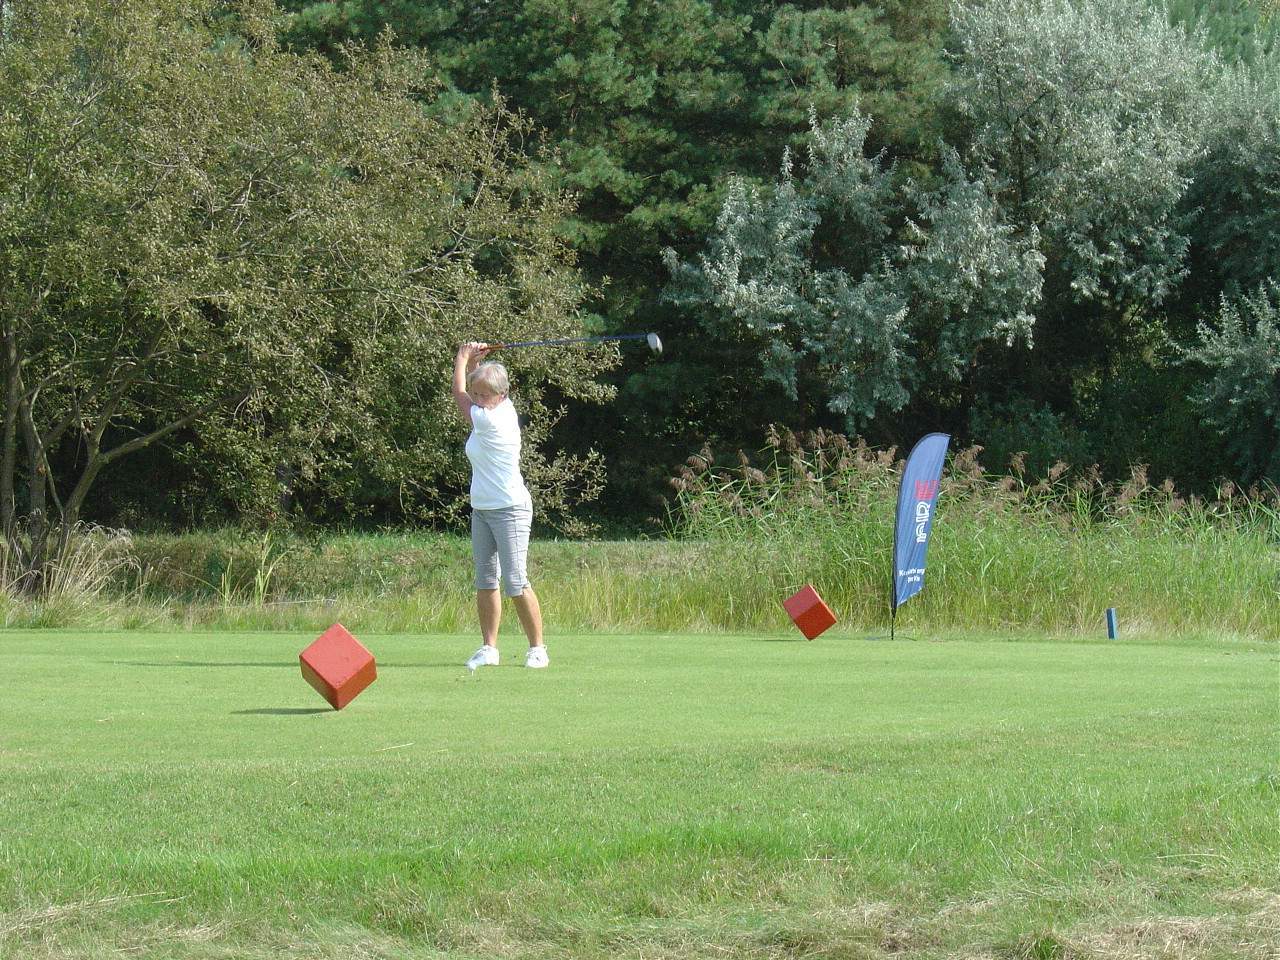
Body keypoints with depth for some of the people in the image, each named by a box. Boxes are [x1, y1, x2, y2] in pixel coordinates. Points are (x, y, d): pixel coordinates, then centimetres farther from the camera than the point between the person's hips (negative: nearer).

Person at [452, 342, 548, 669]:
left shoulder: (491, 420, -19)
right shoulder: (493, 411, 6)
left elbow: (459, 394, -4)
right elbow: (469, 394, 25)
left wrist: (463, 358, 9)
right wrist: (473, 360, 8)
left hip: (510, 510, -9)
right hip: (481, 509, 9)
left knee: (515, 582, -10)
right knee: (485, 581, 7)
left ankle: (537, 648, -3)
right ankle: (489, 648, 9)